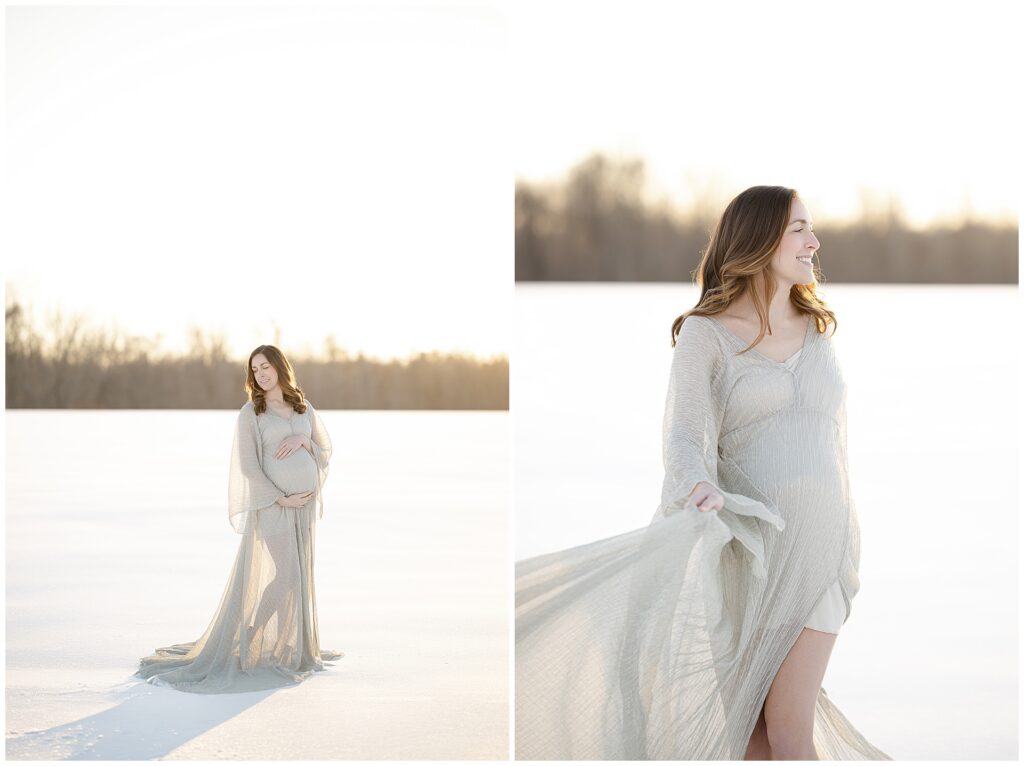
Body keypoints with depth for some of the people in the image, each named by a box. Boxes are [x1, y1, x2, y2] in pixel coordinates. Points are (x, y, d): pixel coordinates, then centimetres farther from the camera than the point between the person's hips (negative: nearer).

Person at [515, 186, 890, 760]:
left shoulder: (818, 330, 13)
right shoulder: (705, 333, -2)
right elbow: (686, 432, -16)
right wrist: (700, 488, -38)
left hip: (818, 542, 3)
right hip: (747, 542, -2)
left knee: (788, 730, -1)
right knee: (743, 724, 5)